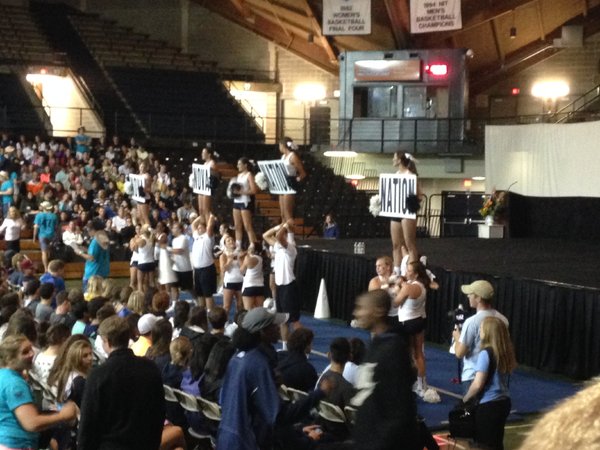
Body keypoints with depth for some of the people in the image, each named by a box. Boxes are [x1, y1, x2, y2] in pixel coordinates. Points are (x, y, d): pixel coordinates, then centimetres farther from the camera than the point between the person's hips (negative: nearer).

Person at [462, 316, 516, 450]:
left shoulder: (486, 353, -19)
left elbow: (478, 384, -20)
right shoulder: (506, 351, 3)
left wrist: (466, 398, -5)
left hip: (488, 405, -8)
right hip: (504, 401, 8)